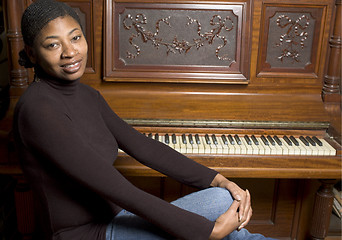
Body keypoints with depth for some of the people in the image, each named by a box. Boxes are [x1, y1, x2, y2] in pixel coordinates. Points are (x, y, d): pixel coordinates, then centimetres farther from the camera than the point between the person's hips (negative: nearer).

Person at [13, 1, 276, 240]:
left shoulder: (87, 95, 4)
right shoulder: (37, 108, -23)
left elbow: (143, 146, 0)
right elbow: (120, 191, -28)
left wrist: (220, 181, -8)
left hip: (107, 217, 7)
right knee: (221, 203, -15)